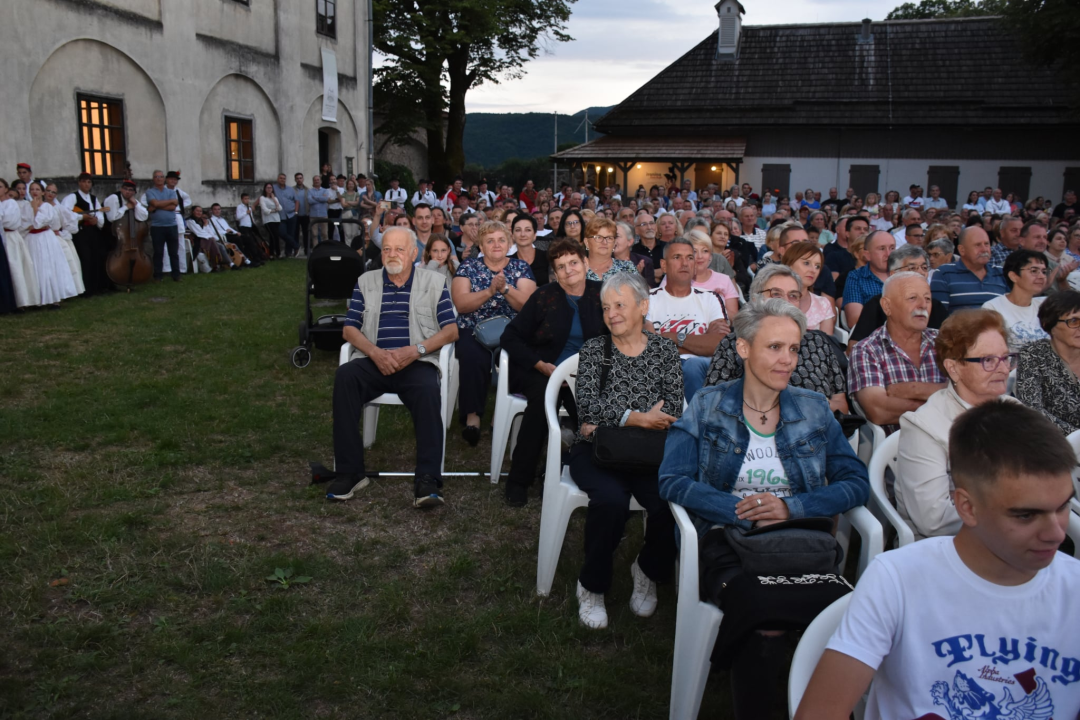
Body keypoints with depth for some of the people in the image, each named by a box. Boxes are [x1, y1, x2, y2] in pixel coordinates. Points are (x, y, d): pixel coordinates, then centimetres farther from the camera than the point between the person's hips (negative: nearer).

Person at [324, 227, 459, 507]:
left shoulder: (434, 282, 12)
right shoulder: (366, 282, 17)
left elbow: (451, 330, 4)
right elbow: (350, 329, 10)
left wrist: (416, 350, -12)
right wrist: (375, 352, -11)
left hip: (417, 363, -2)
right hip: (374, 362, 2)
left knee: (427, 390, -35)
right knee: (345, 376, -30)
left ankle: (428, 480, -31)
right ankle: (350, 472, -24)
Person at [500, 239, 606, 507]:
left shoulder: (600, 294, 5)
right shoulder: (544, 297, 0)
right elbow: (510, 337, 0)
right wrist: (541, 365, -14)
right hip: (539, 371, -1)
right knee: (543, 394, -34)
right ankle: (519, 479, -24)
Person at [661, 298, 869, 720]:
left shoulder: (814, 410, 15)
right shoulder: (707, 408, 8)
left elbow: (856, 483, 8)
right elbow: (673, 480, -3)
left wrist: (791, 507, -9)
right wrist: (743, 511, -15)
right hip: (728, 543, -2)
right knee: (763, 639, -33)